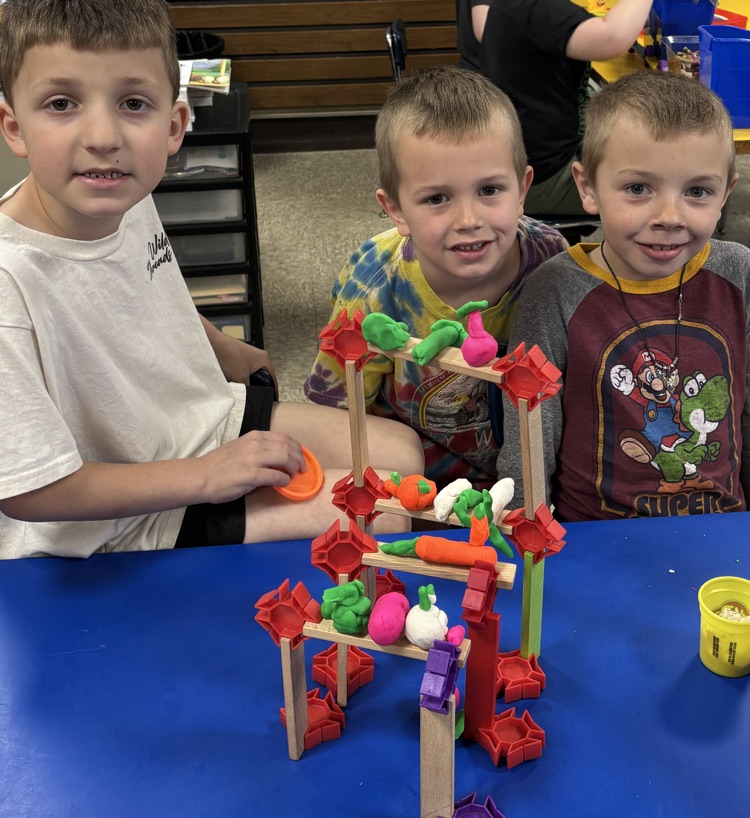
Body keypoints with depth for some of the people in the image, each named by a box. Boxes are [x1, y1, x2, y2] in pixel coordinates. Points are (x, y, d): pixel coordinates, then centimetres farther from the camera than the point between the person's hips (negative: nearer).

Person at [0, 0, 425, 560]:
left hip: (208, 419, 8)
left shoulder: (127, 198, -10)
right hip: (123, 523, -7)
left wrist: (230, 354, 27)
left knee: (401, 453, 8)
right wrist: (207, 477, -21)